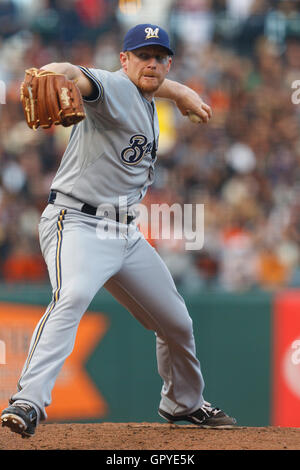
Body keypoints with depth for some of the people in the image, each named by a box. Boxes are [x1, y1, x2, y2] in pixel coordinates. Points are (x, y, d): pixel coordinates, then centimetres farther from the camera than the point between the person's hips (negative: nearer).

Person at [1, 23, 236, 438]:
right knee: (72, 296, -36)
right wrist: (51, 74, -58)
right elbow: (79, 77, -38)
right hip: (77, 222, -9)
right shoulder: (115, 88, -12)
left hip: (126, 232, 9)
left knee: (177, 323, 16)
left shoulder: (145, 102, 14)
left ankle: (184, 404, 41)